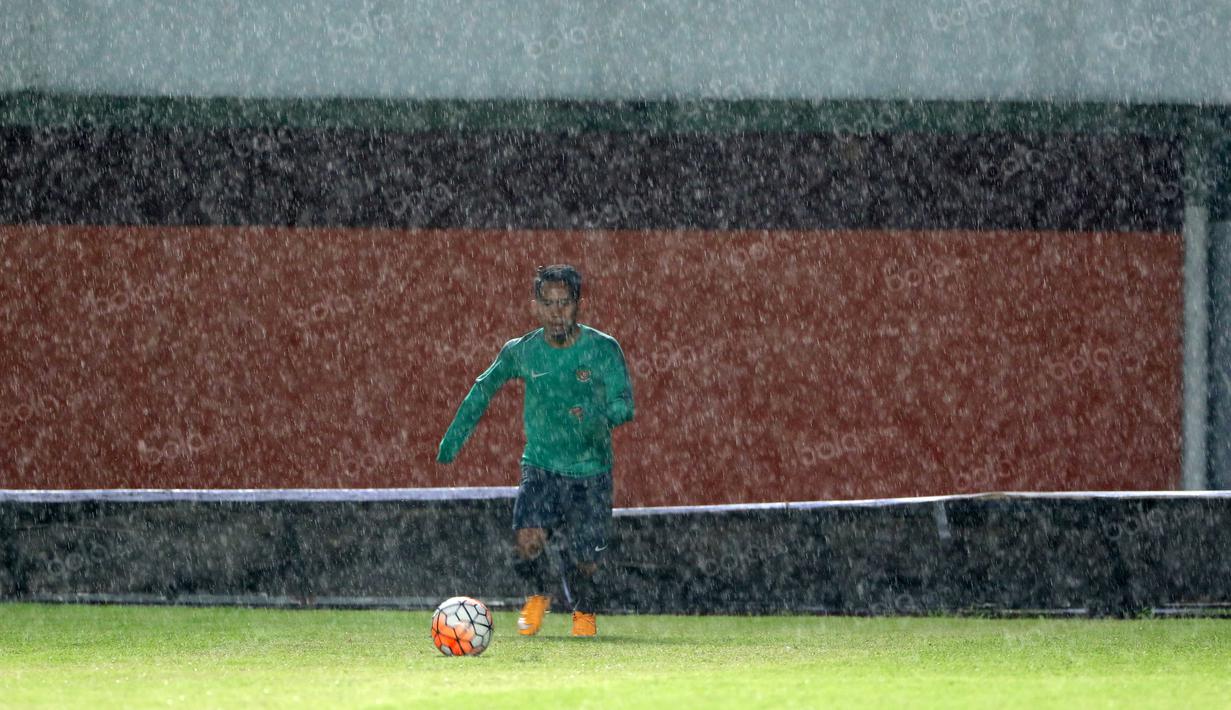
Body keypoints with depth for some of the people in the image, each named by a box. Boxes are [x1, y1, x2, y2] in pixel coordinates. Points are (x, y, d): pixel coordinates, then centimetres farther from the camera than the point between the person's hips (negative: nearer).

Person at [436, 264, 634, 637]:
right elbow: (485, 386, 16)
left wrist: (596, 418, -34)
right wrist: (457, 433, 17)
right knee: (529, 538, -24)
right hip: (540, 466, 1)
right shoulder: (521, 351, -2)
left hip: (590, 471, -1)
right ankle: (537, 597, 8)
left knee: (584, 561, -2)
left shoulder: (603, 349, -9)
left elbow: (624, 404, -13)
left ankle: (584, 613, 33)